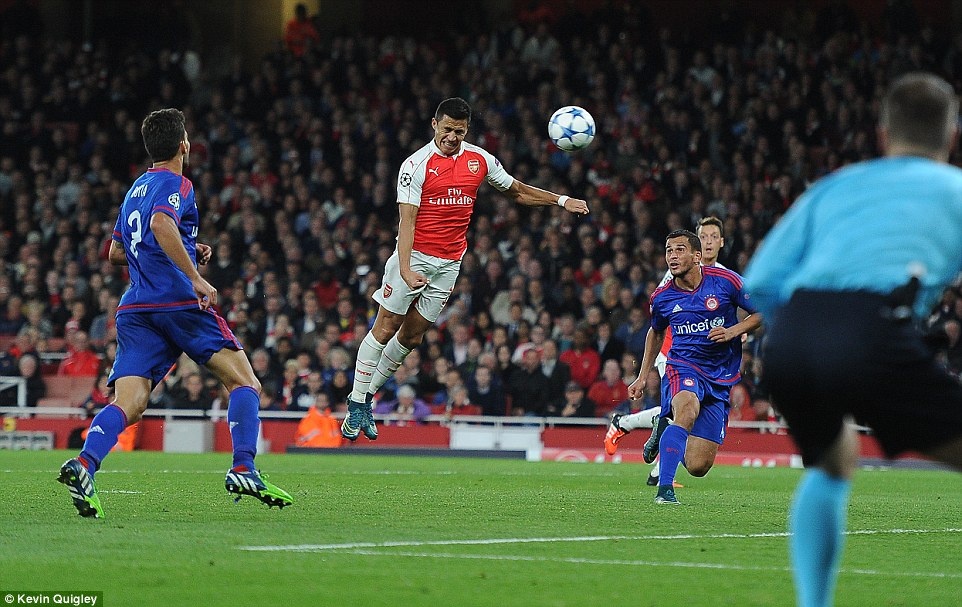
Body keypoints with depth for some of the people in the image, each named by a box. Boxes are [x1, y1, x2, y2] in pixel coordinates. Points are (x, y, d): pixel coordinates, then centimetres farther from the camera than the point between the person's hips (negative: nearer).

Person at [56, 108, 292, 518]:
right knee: (244, 382, 3)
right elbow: (161, 224, -23)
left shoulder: (135, 189, 24)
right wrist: (195, 276, -25)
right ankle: (243, 471, -12)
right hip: (179, 301, -7)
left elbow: (116, 253, 32)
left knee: (128, 405, -5)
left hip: (135, 308, 7)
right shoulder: (176, 184, -2)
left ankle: (83, 464, -30)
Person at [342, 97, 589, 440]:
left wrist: (561, 200, 10)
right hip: (414, 255, -4)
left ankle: (369, 396, 19)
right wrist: (405, 269, -27)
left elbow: (517, 191, 19)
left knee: (412, 336, 6)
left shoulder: (480, 160, 4)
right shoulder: (416, 165, -10)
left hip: (449, 263, 4)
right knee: (384, 328, -6)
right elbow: (407, 220, -15)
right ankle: (356, 403, 4)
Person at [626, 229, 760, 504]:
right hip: (683, 368, -1)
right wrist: (643, 377, 18)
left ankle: (664, 438, 32)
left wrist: (733, 331, -13)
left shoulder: (725, 281, -7)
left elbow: (762, 313, 4)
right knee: (687, 411, -39)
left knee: (697, 466, -3)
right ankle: (664, 489, -38)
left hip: (720, 378, 1)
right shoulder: (662, 297, -1)